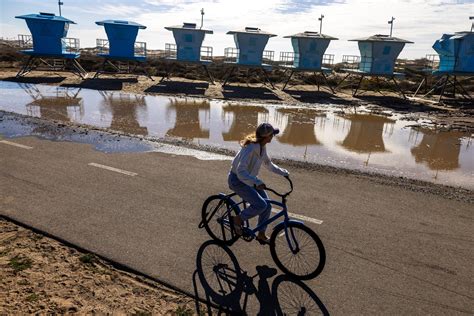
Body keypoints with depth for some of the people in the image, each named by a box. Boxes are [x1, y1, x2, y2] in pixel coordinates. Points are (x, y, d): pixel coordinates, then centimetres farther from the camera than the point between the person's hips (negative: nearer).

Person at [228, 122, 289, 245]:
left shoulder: (262, 147, -1)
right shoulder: (250, 148, -29)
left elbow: (268, 164, 17)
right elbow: (241, 171, -37)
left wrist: (283, 172, 11)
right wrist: (257, 182, -47)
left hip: (250, 180, 9)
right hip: (237, 180, -8)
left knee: (267, 206, 2)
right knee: (260, 205, -22)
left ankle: (261, 235, 20)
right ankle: (237, 220, 0)